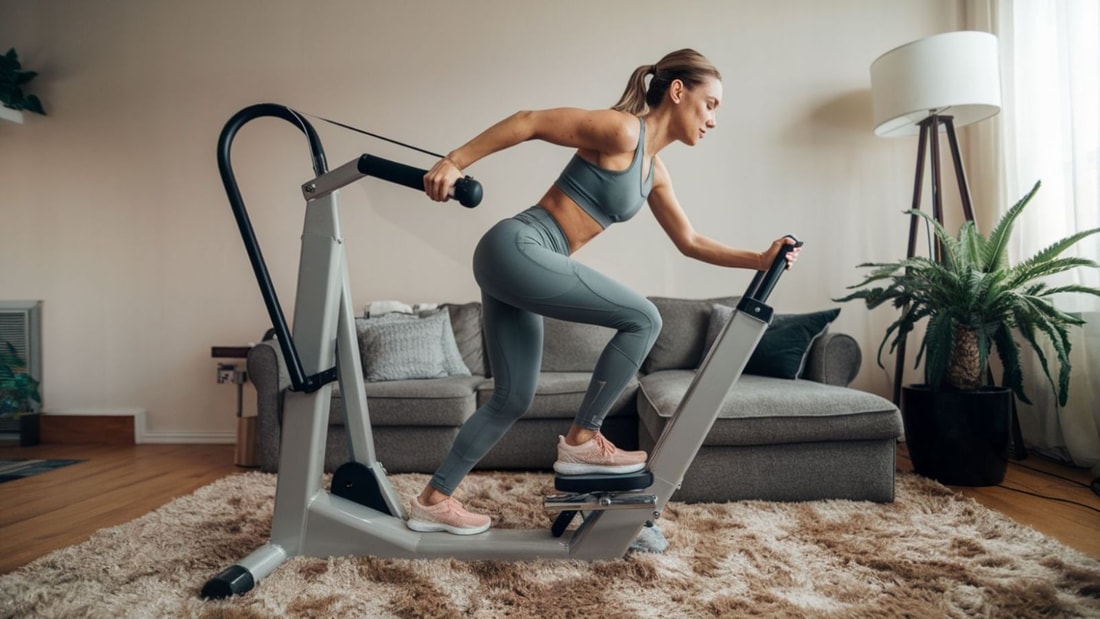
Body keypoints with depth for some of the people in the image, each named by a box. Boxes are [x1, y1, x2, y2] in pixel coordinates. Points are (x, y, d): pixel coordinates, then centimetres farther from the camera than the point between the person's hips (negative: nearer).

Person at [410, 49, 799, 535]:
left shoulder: (654, 171, 18)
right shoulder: (622, 130, -9)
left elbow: (689, 242, 23)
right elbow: (529, 121, -11)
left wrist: (759, 260, 16)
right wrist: (454, 162, -15)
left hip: (519, 263, 9)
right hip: (517, 248, -9)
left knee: (512, 399, 11)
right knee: (642, 319, -8)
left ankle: (432, 500, 21)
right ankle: (581, 440, 3)